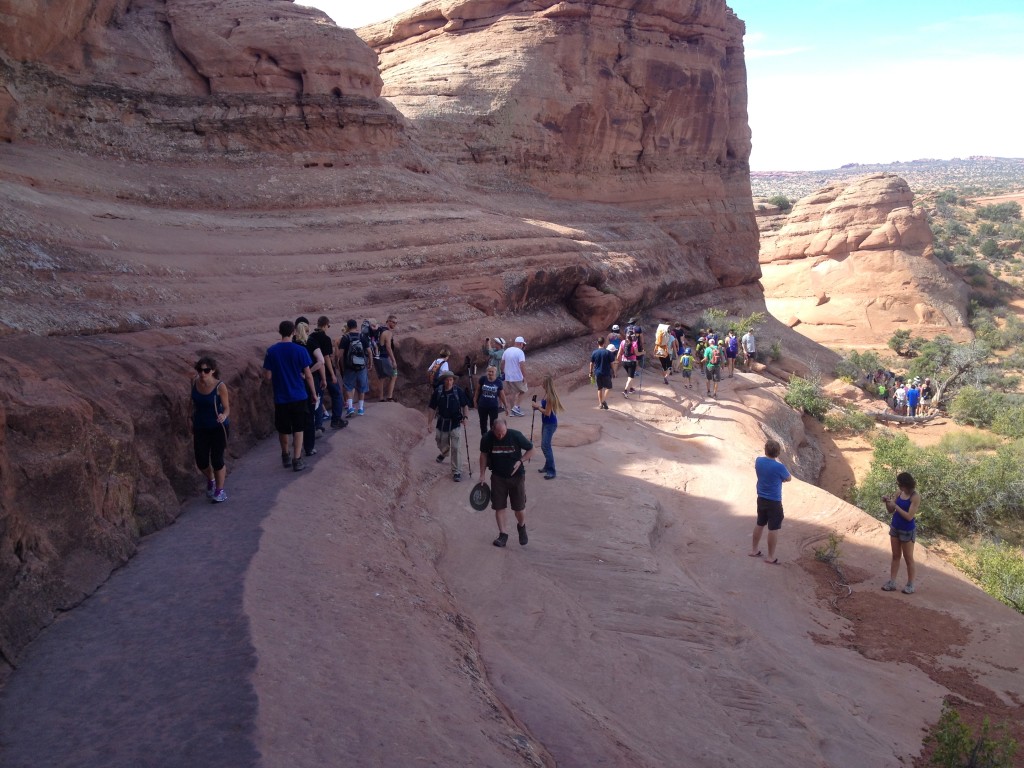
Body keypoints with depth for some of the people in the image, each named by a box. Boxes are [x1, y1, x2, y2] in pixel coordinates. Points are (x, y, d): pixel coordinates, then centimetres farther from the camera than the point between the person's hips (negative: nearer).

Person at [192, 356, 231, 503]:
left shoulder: (220, 386, -17)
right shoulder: (195, 382, -5)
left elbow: (226, 408, -11)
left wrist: (224, 416, -33)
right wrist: (193, 421, 16)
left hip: (218, 428, -4)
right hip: (200, 428, 4)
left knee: (217, 460, -3)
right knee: (201, 461, 5)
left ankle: (220, 491, 20)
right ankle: (211, 480, 39)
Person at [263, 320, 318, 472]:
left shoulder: (271, 351, -6)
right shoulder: (300, 350, -10)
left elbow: (268, 376, -3)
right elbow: (308, 375, -7)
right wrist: (313, 393, 5)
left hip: (281, 397, 1)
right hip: (299, 396, -1)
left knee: (283, 429, 17)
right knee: (298, 429, 8)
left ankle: (286, 456, 31)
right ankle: (297, 460, 5)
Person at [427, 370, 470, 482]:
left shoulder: (458, 391, -8)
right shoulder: (438, 392, -5)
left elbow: (465, 405, 0)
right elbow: (432, 409, 2)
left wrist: (465, 416, -16)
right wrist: (429, 423, 0)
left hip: (455, 423, -2)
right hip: (442, 422, 2)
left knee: (456, 448, -8)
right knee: (442, 444, 20)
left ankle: (457, 472, -1)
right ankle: (444, 453, 57)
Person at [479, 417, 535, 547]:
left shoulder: (516, 436, -19)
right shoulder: (487, 439, -14)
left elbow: (530, 449, -4)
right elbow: (484, 454, 5)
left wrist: (521, 461, -18)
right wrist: (482, 474, 5)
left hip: (516, 476, -1)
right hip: (498, 477, 1)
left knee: (520, 508, 4)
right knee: (499, 507, 3)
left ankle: (521, 526, 34)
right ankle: (503, 534, 19)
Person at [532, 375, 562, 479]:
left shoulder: (550, 396, -21)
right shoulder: (546, 394, 7)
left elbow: (547, 412, -21)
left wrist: (537, 407, -11)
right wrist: (538, 406, 1)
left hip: (550, 424, -10)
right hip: (546, 423, 10)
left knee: (545, 446, -14)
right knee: (544, 445, 18)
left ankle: (551, 471, -13)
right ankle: (547, 466, 32)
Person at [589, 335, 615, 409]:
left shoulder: (594, 352, -2)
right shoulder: (608, 352, -11)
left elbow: (591, 364, 3)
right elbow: (612, 363, -8)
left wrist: (591, 373, 13)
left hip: (597, 373, 3)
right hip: (606, 373, -3)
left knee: (599, 388, 15)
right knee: (607, 387, 12)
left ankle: (600, 403, 17)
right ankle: (604, 400, -6)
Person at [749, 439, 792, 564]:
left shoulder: (758, 460, -5)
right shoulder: (779, 467, -22)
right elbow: (789, 478, -3)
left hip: (761, 499, 6)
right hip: (774, 501, -6)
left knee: (759, 524, 21)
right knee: (773, 529, 3)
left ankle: (754, 550, 31)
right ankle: (771, 557, 9)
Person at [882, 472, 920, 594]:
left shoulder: (915, 497, -19)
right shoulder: (899, 494, -1)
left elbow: (909, 516, -24)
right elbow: (890, 511, 7)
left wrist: (895, 505, -25)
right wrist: (887, 503, -12)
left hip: (907, 531, -6)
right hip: (895, 528, 6)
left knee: (908, 558, 6)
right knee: (895, 556, 13)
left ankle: (910, 585, 18)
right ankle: (892, 582, 19)